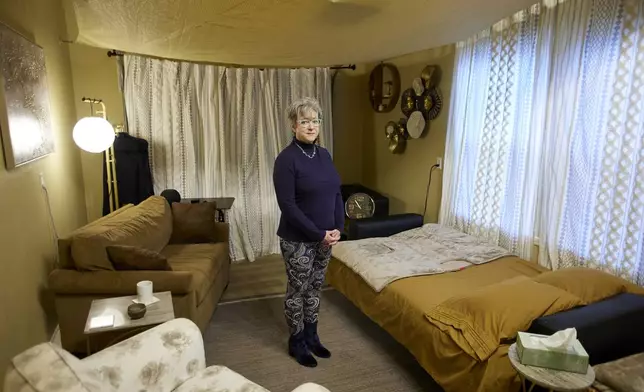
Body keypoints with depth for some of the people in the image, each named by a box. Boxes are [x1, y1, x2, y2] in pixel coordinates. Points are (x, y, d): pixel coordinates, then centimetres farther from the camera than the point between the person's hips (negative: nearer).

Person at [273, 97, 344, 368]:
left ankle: (311, 336, 35)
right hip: (298, 240, -6)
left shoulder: (324, 155, 5)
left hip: (325, 237, 7)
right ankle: (296, 343, 28)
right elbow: (288, 206, -20)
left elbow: (336, 194, 9)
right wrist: (319, 234, -18)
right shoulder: (286, 159, -17)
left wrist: (337, 228, -3)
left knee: (315, 287, 18)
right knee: (297, 290, 9)